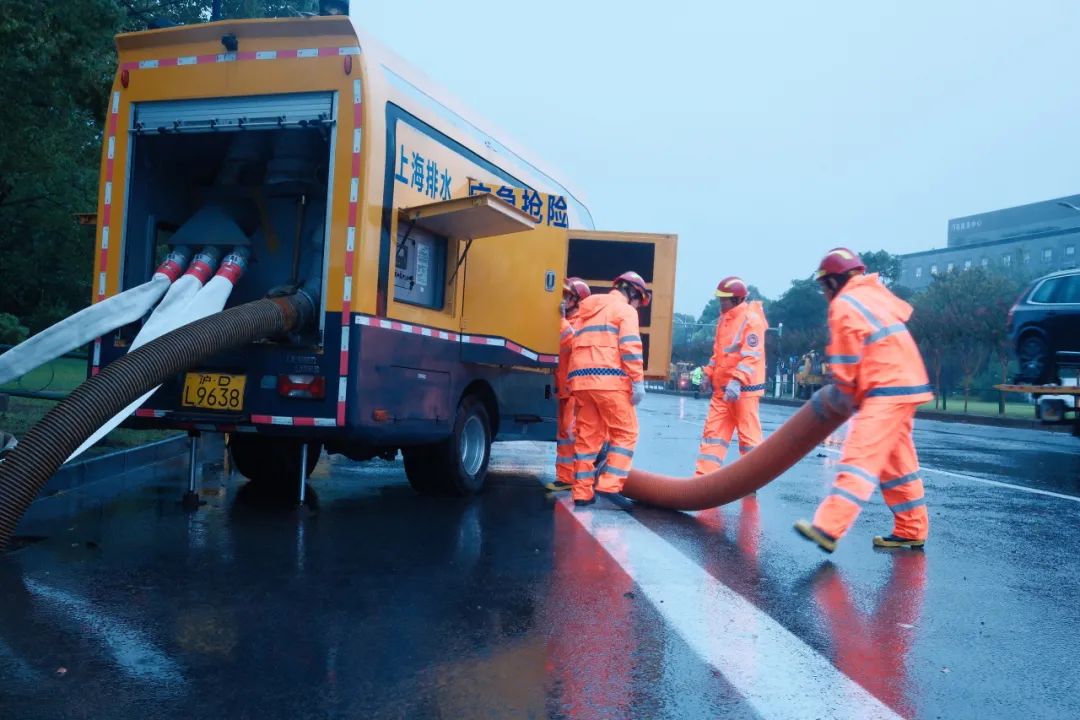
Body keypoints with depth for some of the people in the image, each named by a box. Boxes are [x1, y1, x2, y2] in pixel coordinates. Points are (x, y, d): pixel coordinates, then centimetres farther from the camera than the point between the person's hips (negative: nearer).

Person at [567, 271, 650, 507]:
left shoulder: (587, 311, 26)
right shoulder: (625, 310, 4)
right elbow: (630, 348, -9)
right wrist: (638, 381, -12)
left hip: (580, 379, 7)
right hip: (609, 379, -7)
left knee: (587, 436, 10)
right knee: (625, 433, 1)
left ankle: (582, 492, 10)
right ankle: (610, 486, -9)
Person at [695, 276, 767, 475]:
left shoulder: (751, 319, -13)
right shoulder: (723, 319, 14)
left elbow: (752, 356, -21)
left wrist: (737, 381, -30)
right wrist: (710, 374, 16)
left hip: (744, 388, -8)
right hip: (722, 388, 8)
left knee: (748, 435, 2)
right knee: (713, 431, 5)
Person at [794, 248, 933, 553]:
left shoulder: (844, 305, -8)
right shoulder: (876, 291, 18)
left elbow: (845, 366, -7)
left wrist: (839, 395, 9)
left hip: (886, 390, -10)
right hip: (906, 383, 10)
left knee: (859, 459, -19)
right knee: (896, 462, 16)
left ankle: (827, 529, -28)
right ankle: (911, 531, 22)